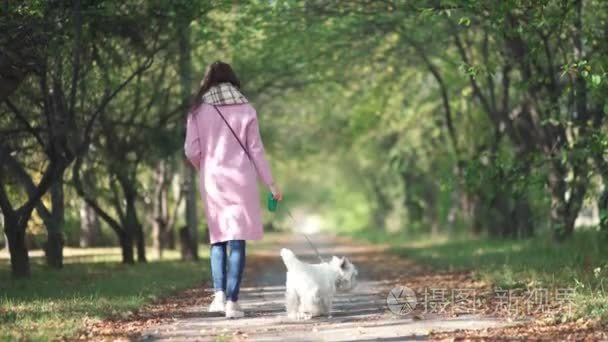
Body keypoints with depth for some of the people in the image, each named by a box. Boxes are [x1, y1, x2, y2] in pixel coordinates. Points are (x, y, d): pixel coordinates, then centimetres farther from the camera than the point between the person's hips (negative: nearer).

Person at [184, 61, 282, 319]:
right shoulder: (245, 109, 1)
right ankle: (232, 301, -5)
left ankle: (220, 294, -3)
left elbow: (191, 150, -1)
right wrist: (270, 183, 6)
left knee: (218, 238, 13)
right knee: (237, 240, 0)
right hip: (241, 179, -1)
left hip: (212, 181, 1)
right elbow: (256, 149, 1)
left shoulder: (199, 110, 0)